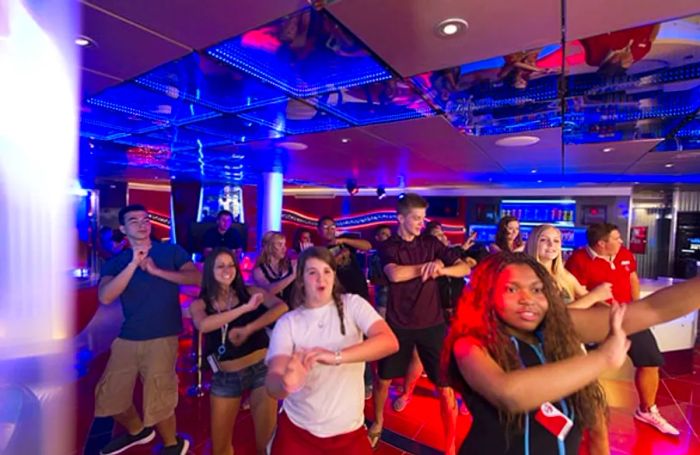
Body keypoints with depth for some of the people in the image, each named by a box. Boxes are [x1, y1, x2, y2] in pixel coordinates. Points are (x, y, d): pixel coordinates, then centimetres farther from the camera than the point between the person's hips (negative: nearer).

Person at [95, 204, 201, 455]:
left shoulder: (171, 251, -2)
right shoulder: (116, 261, 5)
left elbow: (197, 278, -15)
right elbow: (105, 297, -12)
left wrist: (156, 271, -20)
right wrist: (133, 263, -20)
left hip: (162, 337, -4)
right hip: (127, 338, 4)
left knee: (158, 399, 1)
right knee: (108, 395, 16)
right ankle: (137, 431, 46)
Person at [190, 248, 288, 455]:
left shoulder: (250, 292, -2)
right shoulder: (199, 304, 0)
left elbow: (281, 307, -17)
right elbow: (203, 325, -23)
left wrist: (247, 329, -25)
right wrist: (246, 308, -29)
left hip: (261, 367, -1)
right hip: (225, 376, 1)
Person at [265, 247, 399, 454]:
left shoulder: (352, 304, -9)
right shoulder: (287, 322, -8)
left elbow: (390, 342, -23)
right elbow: (272, 381, -18)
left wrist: (336, 356, -36)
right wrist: (286, 383, -43)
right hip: (298, 429, 1)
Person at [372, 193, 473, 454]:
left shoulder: (431, 243, 3)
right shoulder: (388, 247, -3)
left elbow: (465, 268, -3)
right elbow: (395, 275, -23)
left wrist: (442, 269, -22)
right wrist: (429, 266, -20)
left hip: (432, 323, 1)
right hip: (398, 323, 0)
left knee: (445, 386, 3)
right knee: (383, 379, 13)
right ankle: (377, 423, 41)